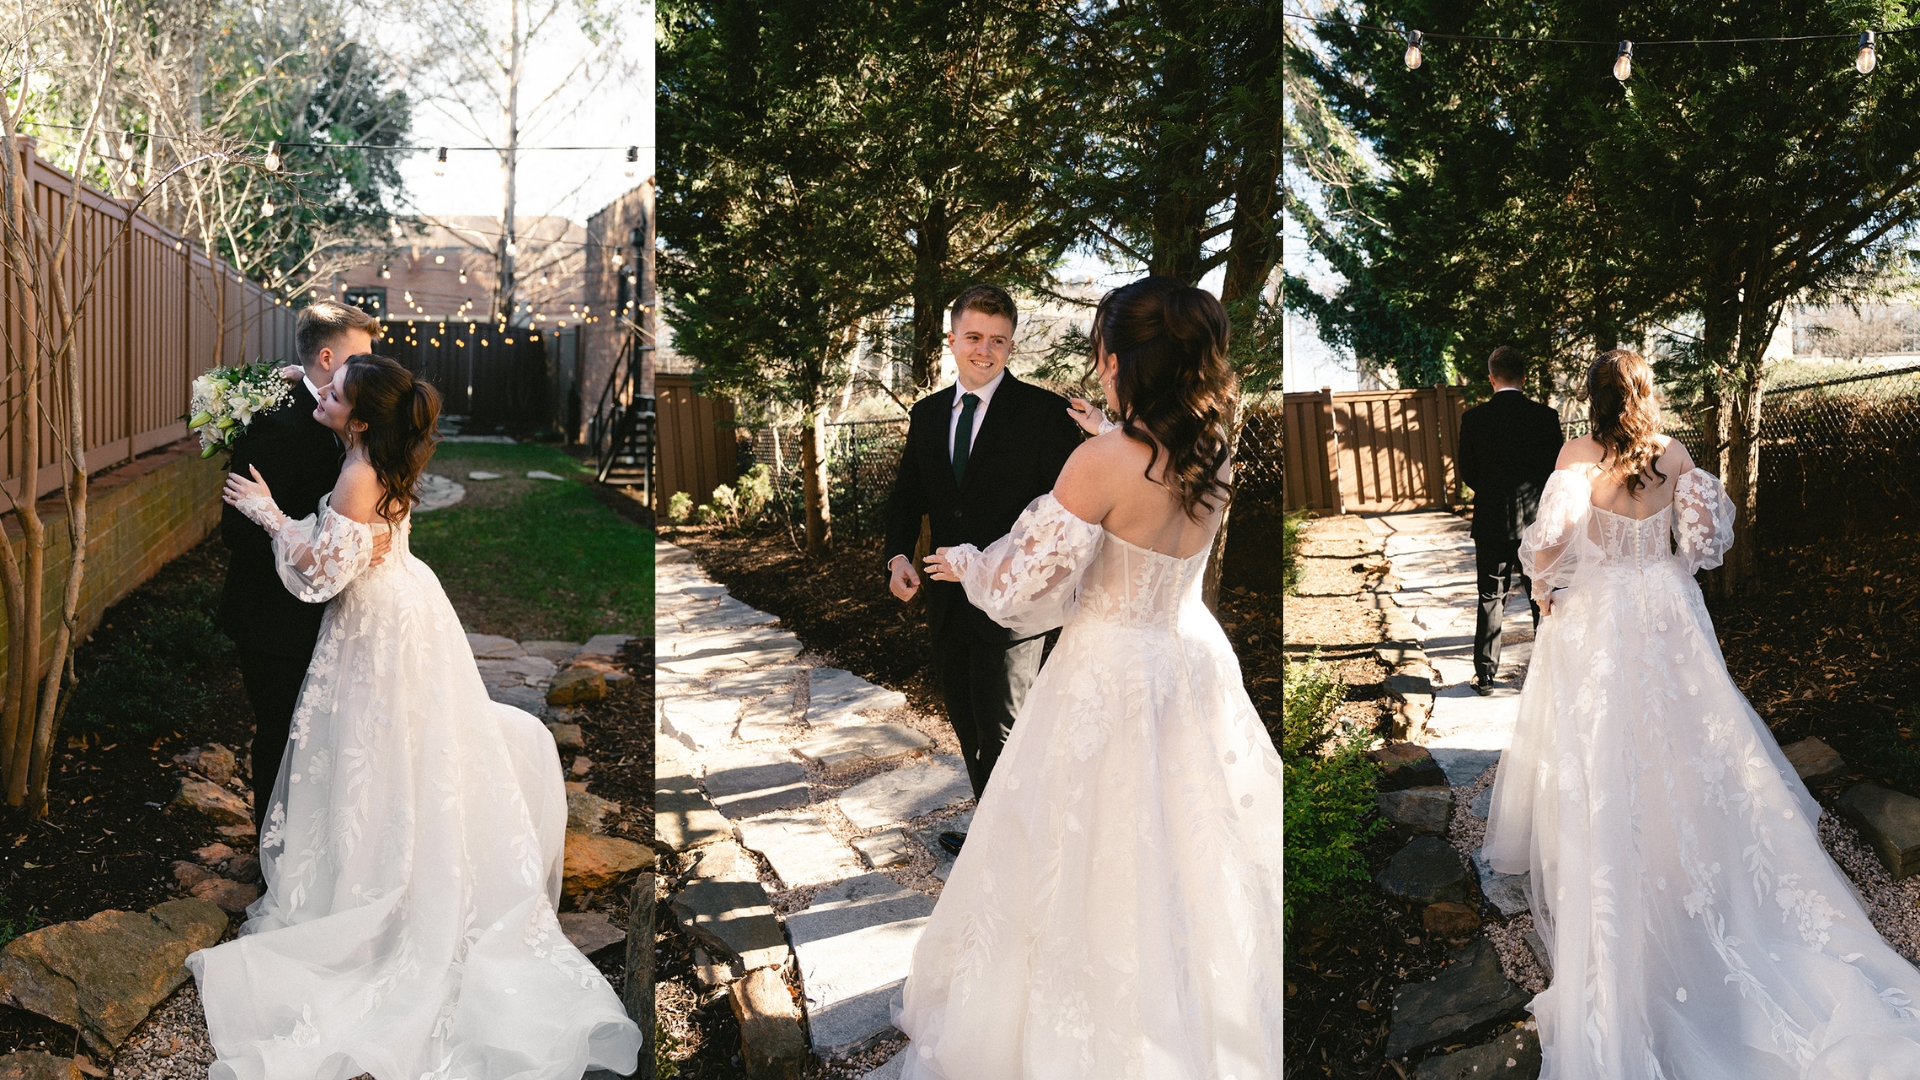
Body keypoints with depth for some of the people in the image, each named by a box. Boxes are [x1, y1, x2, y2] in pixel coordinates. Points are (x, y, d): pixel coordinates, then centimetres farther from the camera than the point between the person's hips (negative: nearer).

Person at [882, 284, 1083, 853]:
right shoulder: (928, 412, 8)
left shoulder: (1043, 411, -10)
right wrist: (899, 555, -4)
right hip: (948, 603, 6)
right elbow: (907, 494, 15)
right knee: (969, 729, 19)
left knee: (1001, 736, 3)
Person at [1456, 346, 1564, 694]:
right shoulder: (1546, 417, -6)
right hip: (1537, 522, 0)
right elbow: (1558, 470, -1)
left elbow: (1466, 472, 0)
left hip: (1491, 522, 0)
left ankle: (1485, 675, 8)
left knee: (1491, 600, 8)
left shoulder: (1473, 418, -7)